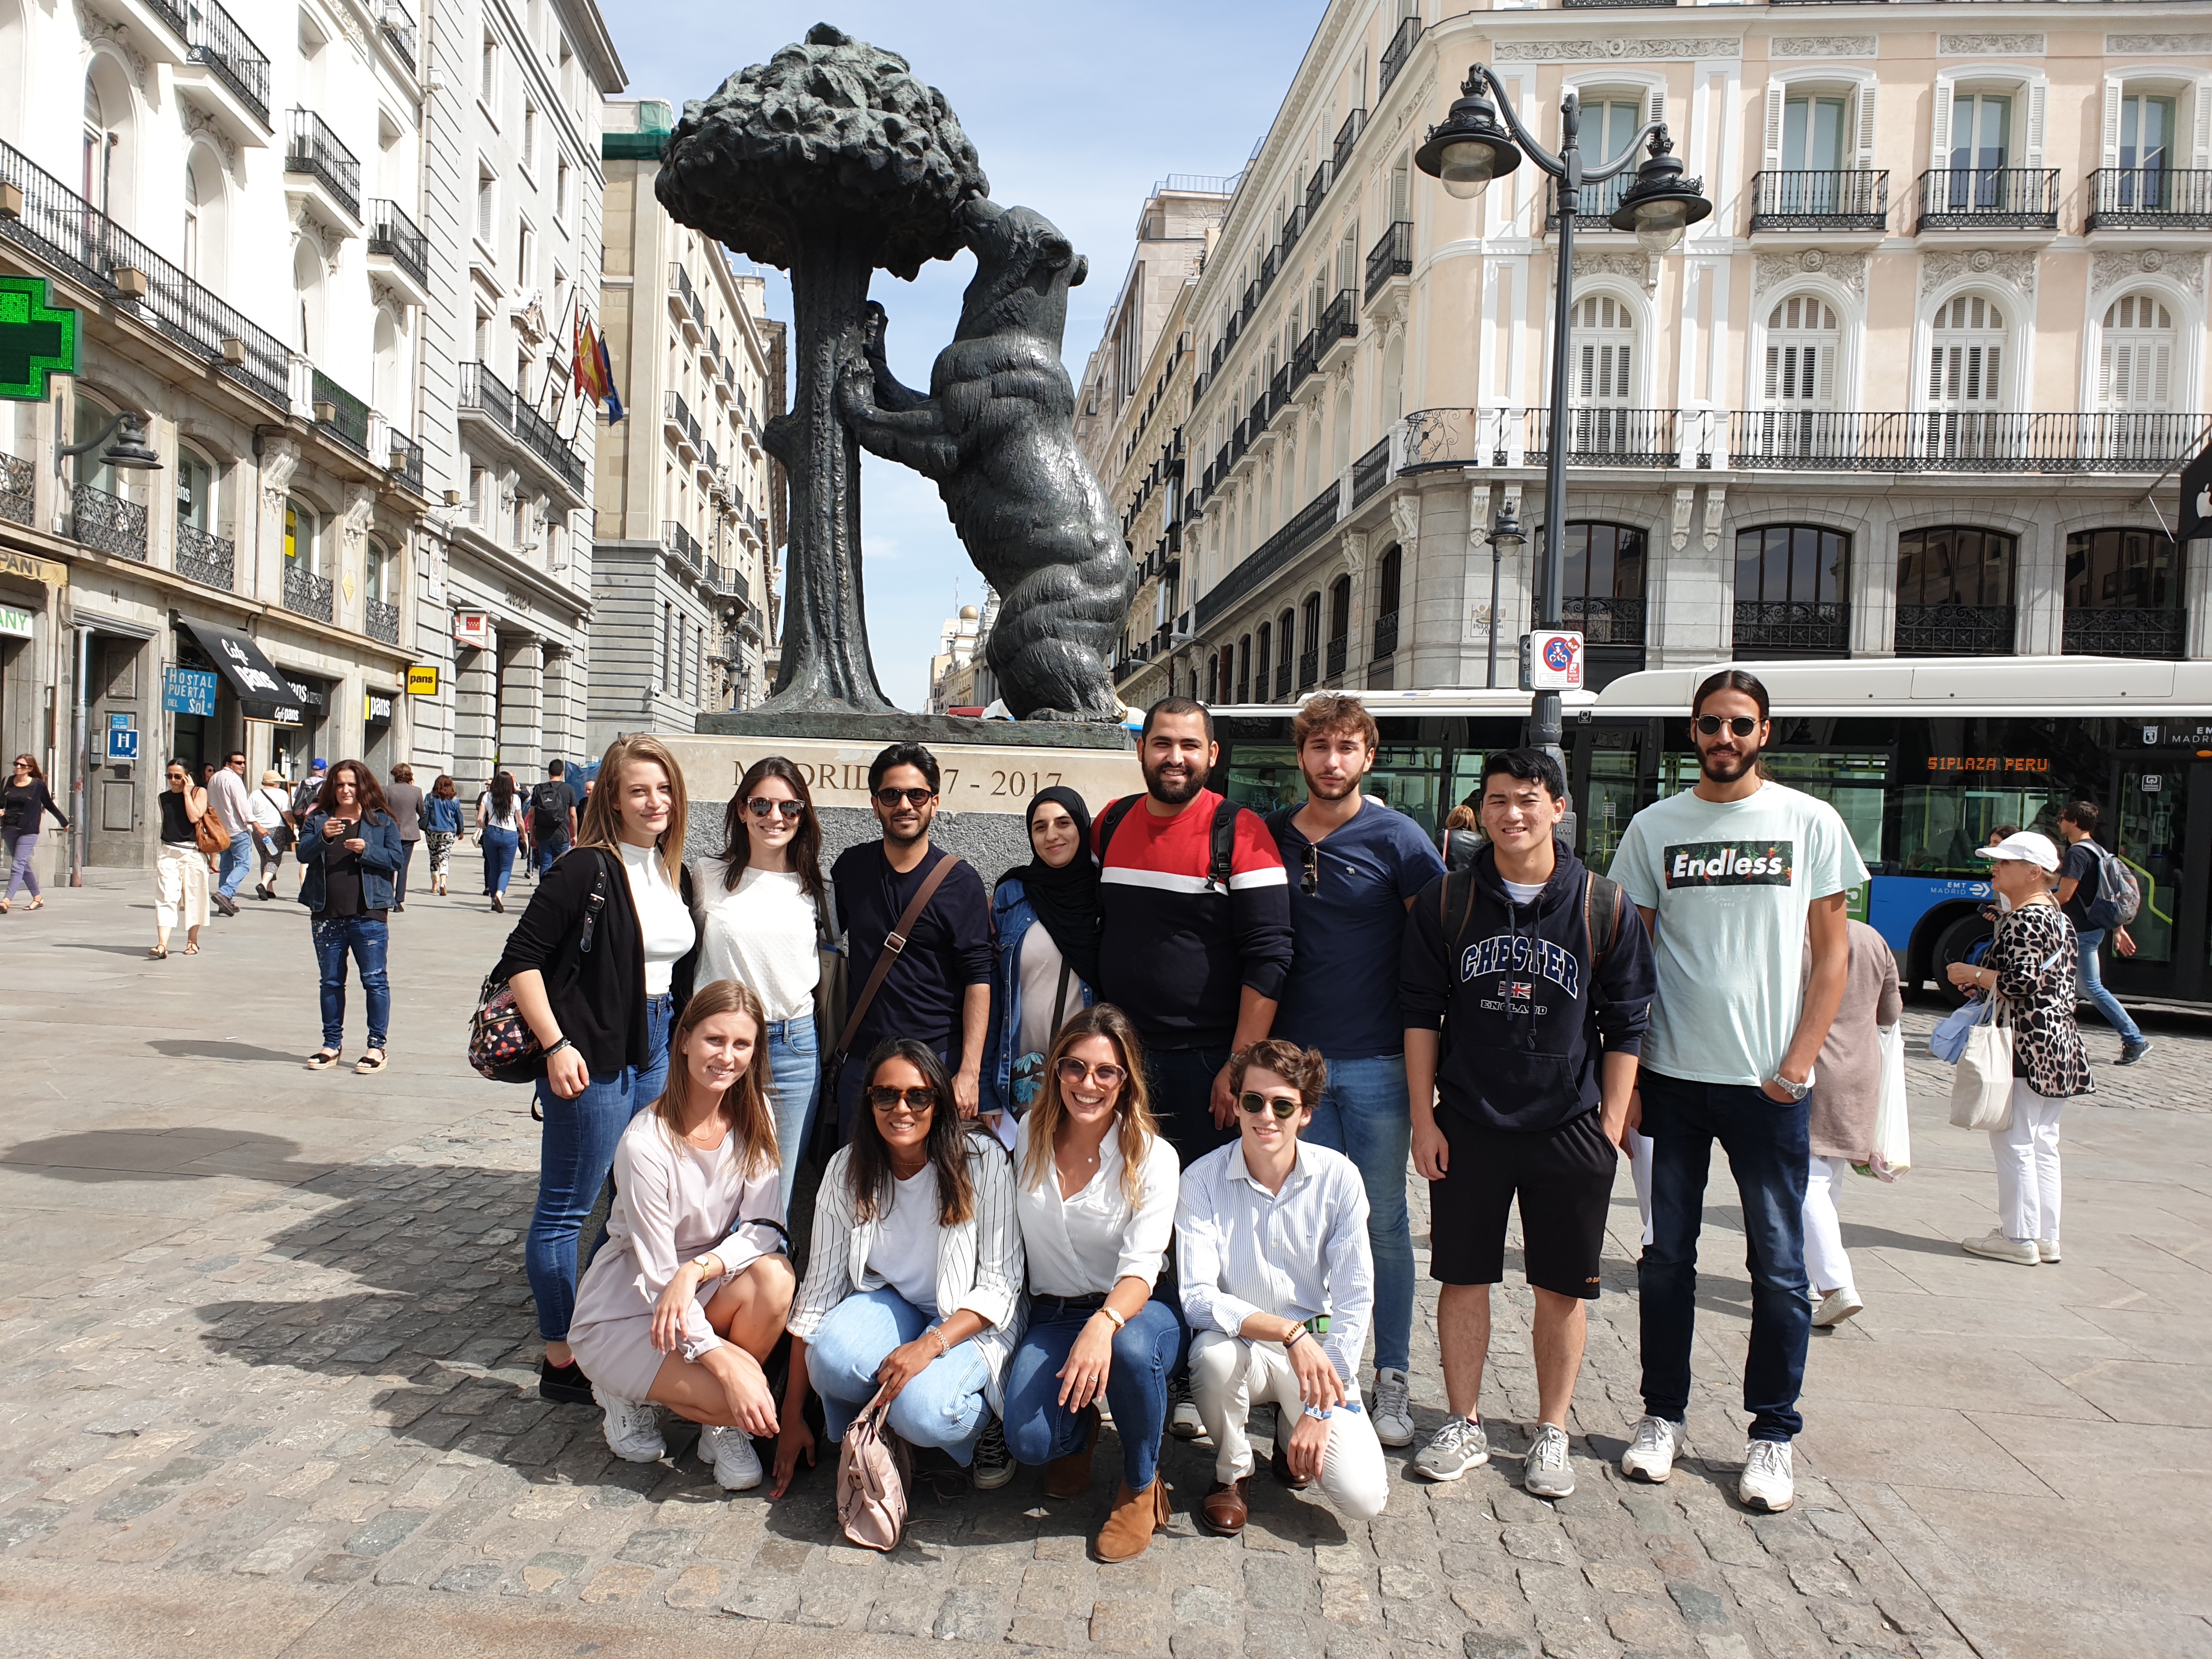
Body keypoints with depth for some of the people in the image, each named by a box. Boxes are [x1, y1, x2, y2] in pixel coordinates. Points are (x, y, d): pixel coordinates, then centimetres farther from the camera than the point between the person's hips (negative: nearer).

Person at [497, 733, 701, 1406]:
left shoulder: (676, 876, 9)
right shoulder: (585, 870, -12)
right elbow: (521, 959, -14)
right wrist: (556, 1046, -18)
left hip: (655, 1053, 8)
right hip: (592, 1060, -8)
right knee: (565, 1209, 5)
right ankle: (561, 1361, 16)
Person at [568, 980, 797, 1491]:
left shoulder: (754, 1116, -7)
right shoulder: (646, 1145, -24)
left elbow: (761, 1229, -10)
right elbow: (657, 1275, -22)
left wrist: (697, 1269, -31)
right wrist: (730, 1367, -30)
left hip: (705, 1293, 5)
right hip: (624, 1311, -5)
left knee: (774, 1276, -28)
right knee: (744, 1398, -26)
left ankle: (723, 1426, -5)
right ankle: (628, 1392, 5)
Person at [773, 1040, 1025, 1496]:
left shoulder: (982, 1161, -18)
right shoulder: (847, 1169, -9)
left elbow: (1000, 1286, -14)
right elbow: (819, 1288, -6)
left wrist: (931, 1344, -31)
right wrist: (792, 1417, -5)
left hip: (968, 1320, -3)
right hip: (887, 1303, 3)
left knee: (920, 1413, -32)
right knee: (830, 1360, -30)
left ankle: (984, 1420, 3)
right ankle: (877, 1432, 3)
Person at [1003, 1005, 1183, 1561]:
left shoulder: (1152, 1157, -11)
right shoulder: (1025, 1138, -2)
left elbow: (1142, 1265, -22)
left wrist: (1103, 1325, -42)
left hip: (1137, 1308, -2)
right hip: (1052, 1315, 2)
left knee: (1130, 1349, -38)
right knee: (1028, 1440, -24)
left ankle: (1141, 1484, -6)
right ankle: (1079, 1433, 17)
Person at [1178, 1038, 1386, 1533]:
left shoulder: (1339, 1177, -11)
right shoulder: (1202, 1179, -14)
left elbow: (1354, 1300, -8)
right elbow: (1197, 1298, -20)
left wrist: (1322, 1413, -12)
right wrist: (1289, 1332, -34)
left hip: (1315, 1347, 1)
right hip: (1238, 1341, 0)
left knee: (1365, 1498, -18)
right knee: (1215, 1353, -36)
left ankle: (1290, 1432, 17)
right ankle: (1231, 1471, -3)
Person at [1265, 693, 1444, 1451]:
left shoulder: (1396, 837, -3)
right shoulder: (1271, 833, 6)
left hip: (1376, 1062, -2)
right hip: (1294, 1060, 3)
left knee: (1384, 1222, 6)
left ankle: (1392, 1378, 19)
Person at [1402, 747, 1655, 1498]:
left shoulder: (1606, 908, -1)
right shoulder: (1446, 902, 1)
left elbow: (1625, 1027, 3)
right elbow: (1421, 1012, 4)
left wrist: (1611, 1125, -2)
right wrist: (1423, 1118, 0)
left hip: (1570, 1127, -1)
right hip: (1467, 1125, 1)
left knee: (1563, 1289, 8)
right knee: (1462, 1277, 8)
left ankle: (1551, 1434, 25)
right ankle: (1464, 1426, 24)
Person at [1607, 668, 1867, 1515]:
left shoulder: (1811, 823, 1)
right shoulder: (1654, 827, 4)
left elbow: (1833, 951, 2)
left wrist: (1797, 1063, -7)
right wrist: (1623, 1074, 0)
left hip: (1770, 1081, -1)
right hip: (1670, 1074, 1)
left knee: (1779, 1266, 5)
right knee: (1667, 1256, 9)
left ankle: (1773, 1434, 20)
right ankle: (1662, 1415, 24)